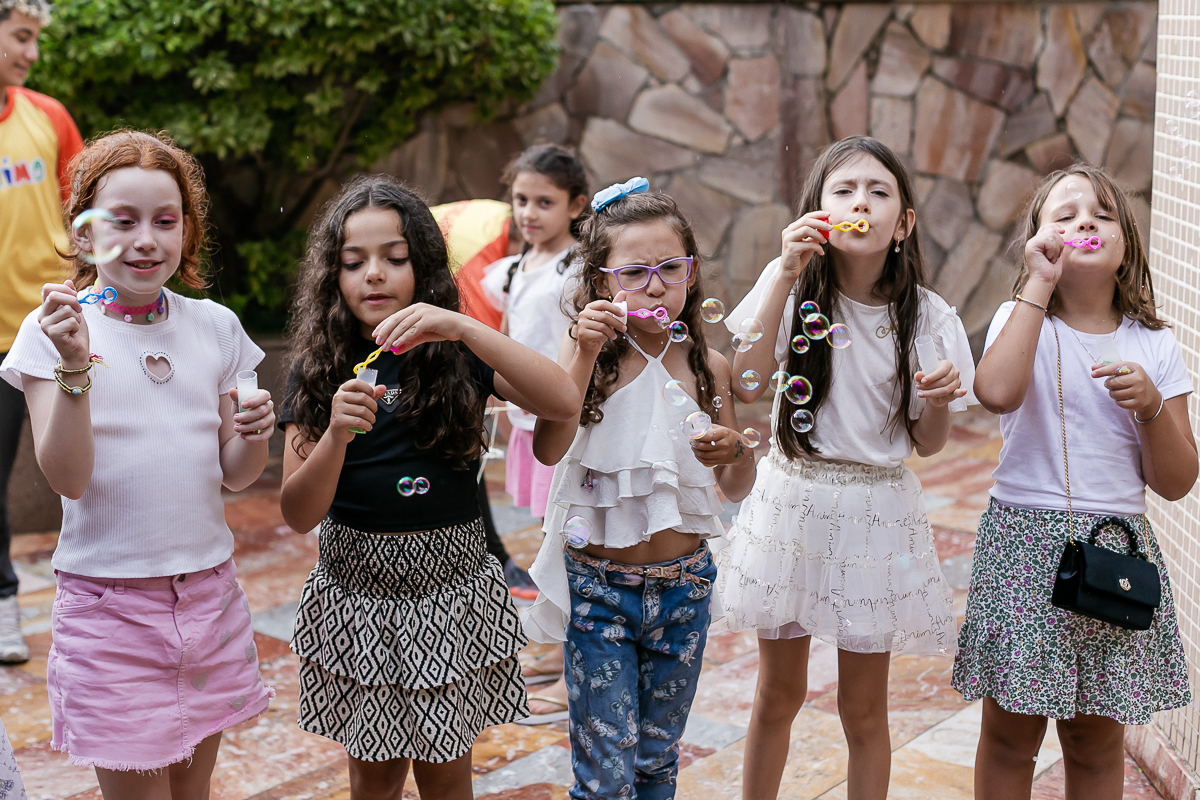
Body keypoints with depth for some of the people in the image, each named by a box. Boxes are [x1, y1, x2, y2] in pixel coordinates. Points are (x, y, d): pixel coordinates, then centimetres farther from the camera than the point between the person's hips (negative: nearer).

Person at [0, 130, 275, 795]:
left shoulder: (214, 326, 3)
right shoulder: (53, 330, -7)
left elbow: (234, 475, 7)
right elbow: (69, 478, -15)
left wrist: (254, 434, -14)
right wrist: (74, 367, -27)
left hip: (209, 591, 4)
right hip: (110, 603, -3)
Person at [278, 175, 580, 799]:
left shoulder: (457, 357, -3)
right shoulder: (318, 372, -1)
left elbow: (564, 403, -20)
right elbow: (298, 514, -6)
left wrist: (464, 328, -28)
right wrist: (337, 433, -24)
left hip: (450, 589, -1)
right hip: (357, 593, 1)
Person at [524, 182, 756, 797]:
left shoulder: (707, 365, 1)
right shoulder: (589, 352, -7)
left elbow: (735, 489, 8)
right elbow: (548, 449, -24)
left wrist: (736, 450, -14)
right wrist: (585, 352, -28)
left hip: (683, 586, 3)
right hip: (598, 588, -3)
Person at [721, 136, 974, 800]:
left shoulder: (925, 316, -5)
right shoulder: (790, 286, -5)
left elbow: (926, 443, 2)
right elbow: (746, 385, -20)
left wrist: (938, 400, -20)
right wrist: (787, 274, -23)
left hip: (877, 512, 0)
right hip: (792, 501, 0)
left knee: (863, 708, 11)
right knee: (779, 694, 15)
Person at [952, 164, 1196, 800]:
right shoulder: (1022, 320, 0)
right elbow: (996, 392, -26)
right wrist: (1040, 283, -19)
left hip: (1118, 550, 2)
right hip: (1024, 543, -2)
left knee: (1096, 741, 12)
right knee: (1010, 735, 8)